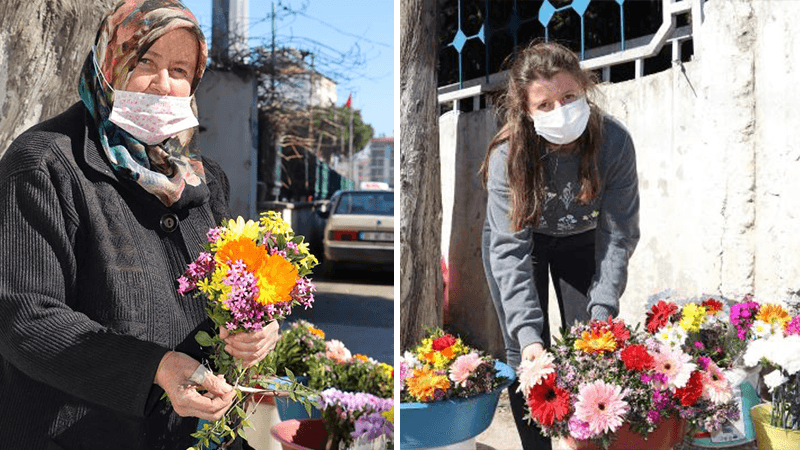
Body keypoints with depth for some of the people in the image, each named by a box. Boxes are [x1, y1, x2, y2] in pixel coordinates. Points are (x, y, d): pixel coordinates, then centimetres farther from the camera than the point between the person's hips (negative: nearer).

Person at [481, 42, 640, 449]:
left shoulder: (614, 142, -29)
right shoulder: (508, 155, -32)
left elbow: (618, 234, -24)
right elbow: (511, 250, -32)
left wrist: (603, 311, -34)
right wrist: (527, 333, -40)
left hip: (581, 240, 1)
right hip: (522, 239, -1)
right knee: (526, 356, -5)